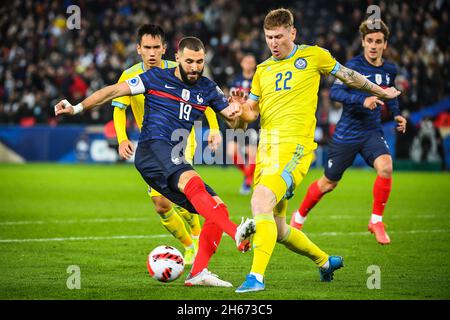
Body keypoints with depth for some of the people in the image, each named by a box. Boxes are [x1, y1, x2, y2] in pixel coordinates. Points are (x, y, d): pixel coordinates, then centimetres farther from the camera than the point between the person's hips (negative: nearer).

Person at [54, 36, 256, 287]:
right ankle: (236, 232, -54)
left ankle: (198, 273, -7)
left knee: (218, 209, -4)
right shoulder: (157, 78, 6)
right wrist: (77, 108, 4)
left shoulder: (208, 89, 17)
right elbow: (115, 91, 10)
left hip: (176, 160, 7)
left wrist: (236, 113, -8)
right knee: (192, 181, -35)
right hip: (152, 148, -7)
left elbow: (234, 123, 17)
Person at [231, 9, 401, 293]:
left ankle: (257, 277, -33)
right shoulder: (262, 70, 19)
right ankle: (325, 261, 33)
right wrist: (241, 106, -3)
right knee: (276, 229, 8)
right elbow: (251, 114, 20)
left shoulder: (313, 56, 6)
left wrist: (380, 91, 32)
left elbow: (348, 76, 21)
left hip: (295, 144, -6)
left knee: (261, 201, -29)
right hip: (266, 147, 6)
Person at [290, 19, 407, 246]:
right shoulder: (353, 66, -14)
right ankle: (299, 217, 34)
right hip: (347, 132, -3)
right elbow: (335, 92, -26)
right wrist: (362, 100, -39)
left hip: (372, 132, 3)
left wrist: (397, 115, 9)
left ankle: (376, 221, -10)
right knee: (329, 183, 8)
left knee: (385, 166, -26)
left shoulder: (390, 70, 3)